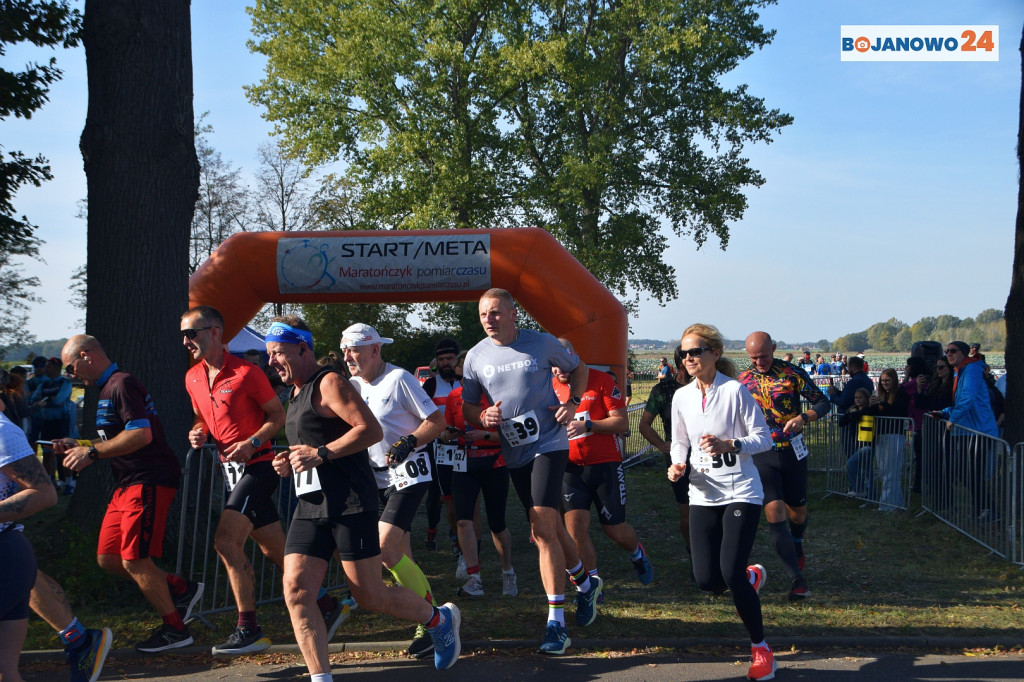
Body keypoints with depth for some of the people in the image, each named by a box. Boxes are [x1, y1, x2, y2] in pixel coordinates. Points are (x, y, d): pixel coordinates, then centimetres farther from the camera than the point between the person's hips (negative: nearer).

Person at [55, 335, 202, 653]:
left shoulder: (123, 384, -13)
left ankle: (174, 629, 3)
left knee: (134, 561, -10)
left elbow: (141, 435, -23)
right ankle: (180, 589, 18)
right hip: (128, 484, 11)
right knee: (108, 558, 9)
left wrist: (92, 451, -18)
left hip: (149, 481, -11)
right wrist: (78, 447, 14)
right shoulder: (108, 389, 19)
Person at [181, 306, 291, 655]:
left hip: (257, 466, -8)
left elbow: (278, 414, -7)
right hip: (230, 468, 8)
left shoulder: (246, 373, -14)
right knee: (277, 551, 12)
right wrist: (198, 432, 1)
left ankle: (248, 630, -10)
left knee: (225, 541, -18)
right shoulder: (193, 378, 8)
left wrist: (252, 442, -20)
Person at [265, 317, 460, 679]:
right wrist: (289, 461, 12)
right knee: (296, 591, -6)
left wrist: (321, 454, -21)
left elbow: (372, 430, -18)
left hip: (350, 504, -8)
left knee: (371, 596, -1)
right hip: (310, 506, 8)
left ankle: (440, 619, 25)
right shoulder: (296, 392, 19)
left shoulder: (329, 383, -9)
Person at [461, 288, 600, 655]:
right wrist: (483, 417, -12)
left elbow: (577, 367, 13)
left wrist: (573, 402, -4)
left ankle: (556, 622, -15)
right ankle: (585, 583, 40)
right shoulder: (475, 357, 3)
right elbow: (467, 407, 10)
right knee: (549, 528, 13)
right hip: (513, 452, 5)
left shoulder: (542, 343, -4)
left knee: (542, 525, -18)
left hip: (548, 443, -4)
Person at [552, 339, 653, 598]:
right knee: (575, 525, -12)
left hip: (605, 464, -3)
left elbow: (622, 422, -11)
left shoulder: (601, 381, -7)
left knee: (614, 529, 6)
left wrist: (587, 425, -24)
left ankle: (637, 554, 41)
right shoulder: (551, 386, 4)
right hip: (571, 467, 3)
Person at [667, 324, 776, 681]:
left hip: (741, 491, -5)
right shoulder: (681, 397, 6)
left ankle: (760, 647, 6)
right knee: (707, 579, -3)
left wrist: (728, 444, -24)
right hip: (703, 494, 5)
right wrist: (678, 463, -3)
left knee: (731, 573, -16)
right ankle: (752, 576, 33)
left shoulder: (735, 390, -10)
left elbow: (764, 437, -9)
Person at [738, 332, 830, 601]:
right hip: (761, 456, 0)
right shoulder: (742, 380, 4)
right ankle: (797, 579, -15)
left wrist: (803, 418, -21)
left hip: (792, 451, 0)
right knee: (774, 513, -14)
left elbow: (823, 402, -3)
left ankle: (797, 545, 49)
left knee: (797, 512, 13)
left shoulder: (793, 373, -5)